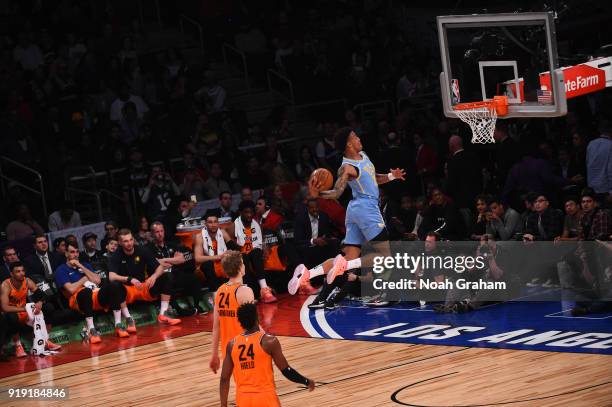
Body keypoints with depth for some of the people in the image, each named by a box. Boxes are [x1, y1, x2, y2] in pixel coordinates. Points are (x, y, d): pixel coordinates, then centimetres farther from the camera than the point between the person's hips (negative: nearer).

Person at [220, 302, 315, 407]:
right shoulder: (269, 341, -8)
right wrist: (307, 382, 13)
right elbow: (286, 370, -3)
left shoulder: (232, 344, 3)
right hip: (266, 398, -4)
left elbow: (224, 378, 5)